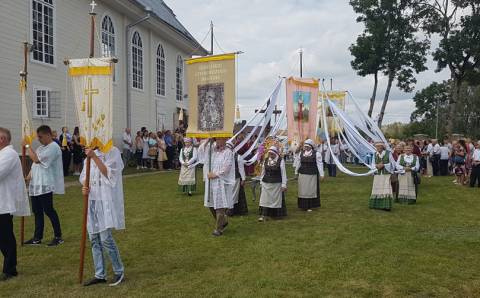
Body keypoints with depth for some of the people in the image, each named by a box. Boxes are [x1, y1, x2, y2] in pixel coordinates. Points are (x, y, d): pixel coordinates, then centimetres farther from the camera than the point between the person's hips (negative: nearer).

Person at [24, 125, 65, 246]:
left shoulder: (53, 147, -13)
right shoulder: (41, 147, 17)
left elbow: (36, 159, -19)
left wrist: (27, 146, -9)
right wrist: (30, 174, 7)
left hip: (45, 185, -9)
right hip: (35, 185, 9)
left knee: (48, 210, -4)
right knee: (37, 211, 13)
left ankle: (58, 237, 7)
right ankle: (37, 238, 22)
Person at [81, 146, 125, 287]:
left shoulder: (113, 152, -7)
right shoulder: (91, 153, 13)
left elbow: (108, 174, -16)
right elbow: (85, 175, 17)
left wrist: (94, 157, -21)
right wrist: (84, 187, -3)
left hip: (107, 201, -7)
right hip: (92, 200, 7)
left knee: (105, 238, -9)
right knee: (94, 238, 8)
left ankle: (119, 271, 9)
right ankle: (100, 275, 19)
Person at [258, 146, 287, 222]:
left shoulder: (281, 161, -7)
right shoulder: (266, 160, 5)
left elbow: (283, 173, -7)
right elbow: (263, 172, 12)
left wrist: (284, 185, -10)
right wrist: (261, 181, 11)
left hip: (277, 184, -3)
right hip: (266, 183, 3)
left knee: (277, 199, 6)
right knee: (265, 199, -2)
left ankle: (277, 215, 20)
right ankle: (263, 215, 0)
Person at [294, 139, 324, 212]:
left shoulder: (316, 153, -6)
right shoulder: (301, 153, 8)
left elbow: (319, 164, -7)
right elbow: (298, 163, 15)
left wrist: (321, 174, -9)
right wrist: (296, 172, 19)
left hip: (312, 175, -4)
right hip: (302, 175, 4)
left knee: (311, 190, 0)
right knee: (303, 190, 6)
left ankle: (310, 206, 8)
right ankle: (303, 206, 15)